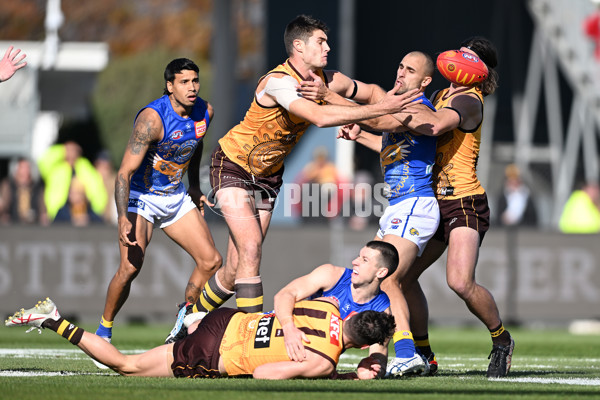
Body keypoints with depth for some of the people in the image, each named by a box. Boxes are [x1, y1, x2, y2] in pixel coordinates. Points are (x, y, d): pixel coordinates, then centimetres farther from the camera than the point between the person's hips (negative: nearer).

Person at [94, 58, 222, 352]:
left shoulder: (204, 112, -6)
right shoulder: (152, 119, -27)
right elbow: (125, 172, -29)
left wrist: (194, 186, 20)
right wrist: (123, 219, -39)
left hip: (176, 196, 7)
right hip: (141, 196, -6)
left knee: (211, 261, -2)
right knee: (130, 267, -20)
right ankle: (103, 332, -1)